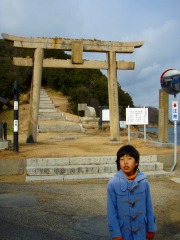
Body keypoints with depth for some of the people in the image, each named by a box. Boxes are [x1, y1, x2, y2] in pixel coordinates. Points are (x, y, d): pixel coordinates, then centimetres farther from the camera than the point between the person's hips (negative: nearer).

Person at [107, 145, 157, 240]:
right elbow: (111, 211, -10)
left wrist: (151, 228, 5)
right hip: (123, 230, -2)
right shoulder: (113, 183, -15)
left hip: (141, 230, 2)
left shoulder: (143, 181, -9)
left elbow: (149, 206, -1)